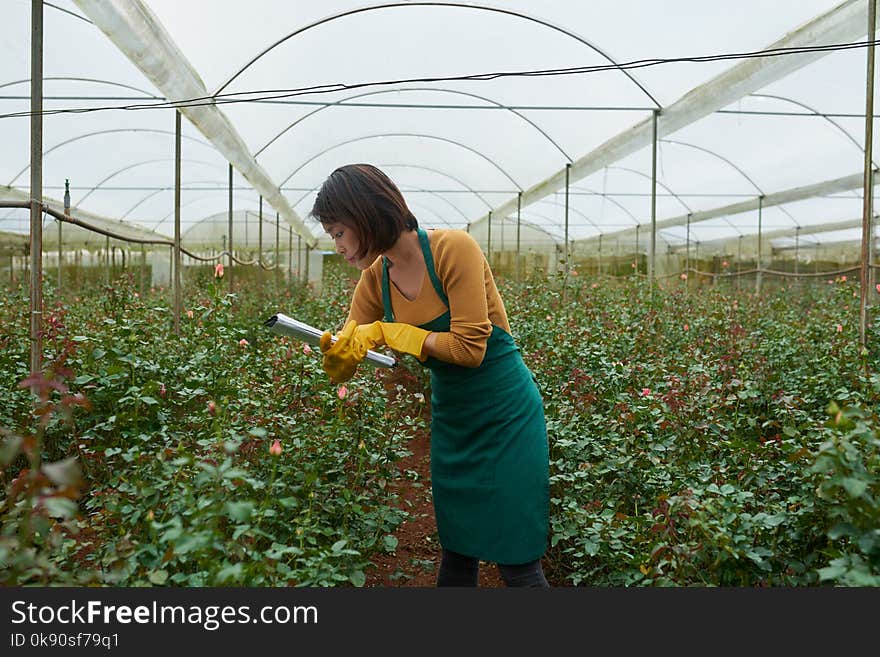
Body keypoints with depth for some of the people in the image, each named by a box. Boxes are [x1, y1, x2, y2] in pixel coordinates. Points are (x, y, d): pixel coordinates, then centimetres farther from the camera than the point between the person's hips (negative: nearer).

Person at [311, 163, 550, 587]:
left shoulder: (453, 249, -20)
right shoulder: (374, 280, -1)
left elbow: (470, 348, -24)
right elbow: (341, 366, 0)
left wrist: (386, 332, -20)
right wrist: (334, 351, -24)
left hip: (507, 413, -6)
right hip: (451, 419, 6)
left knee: (517, 562, 2)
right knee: (456, 551, 15)